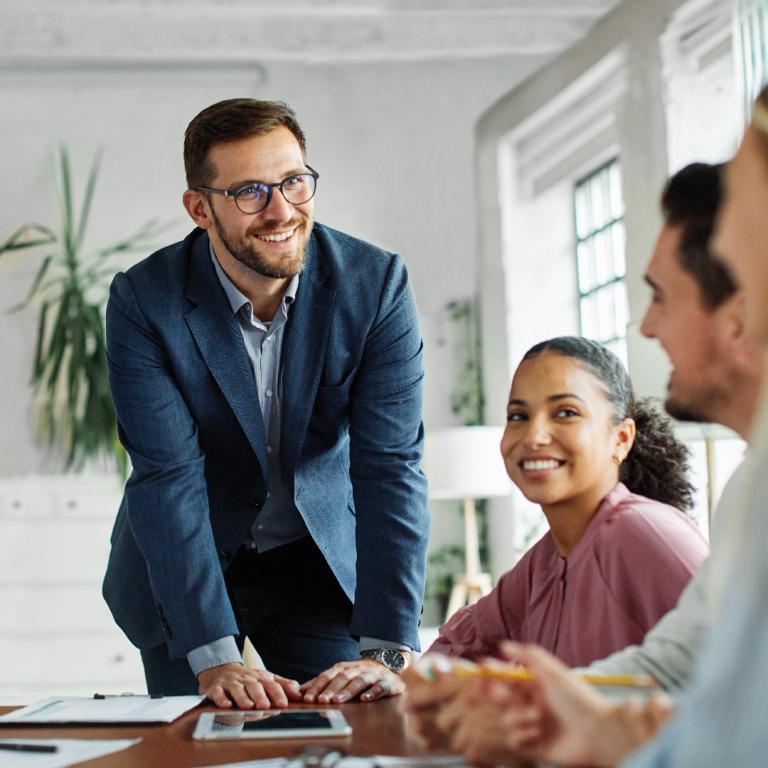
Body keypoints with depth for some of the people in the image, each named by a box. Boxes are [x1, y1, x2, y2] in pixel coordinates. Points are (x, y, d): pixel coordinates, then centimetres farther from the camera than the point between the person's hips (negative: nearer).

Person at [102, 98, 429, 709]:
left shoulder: (376, 283, -16)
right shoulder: (144, 301, -19)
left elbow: (392, 468, -21)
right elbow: (168, 480, -24)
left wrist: (387, 652, -30)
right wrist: (214, 658, -34)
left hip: (323, 560, 1)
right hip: (181, 573, -1)